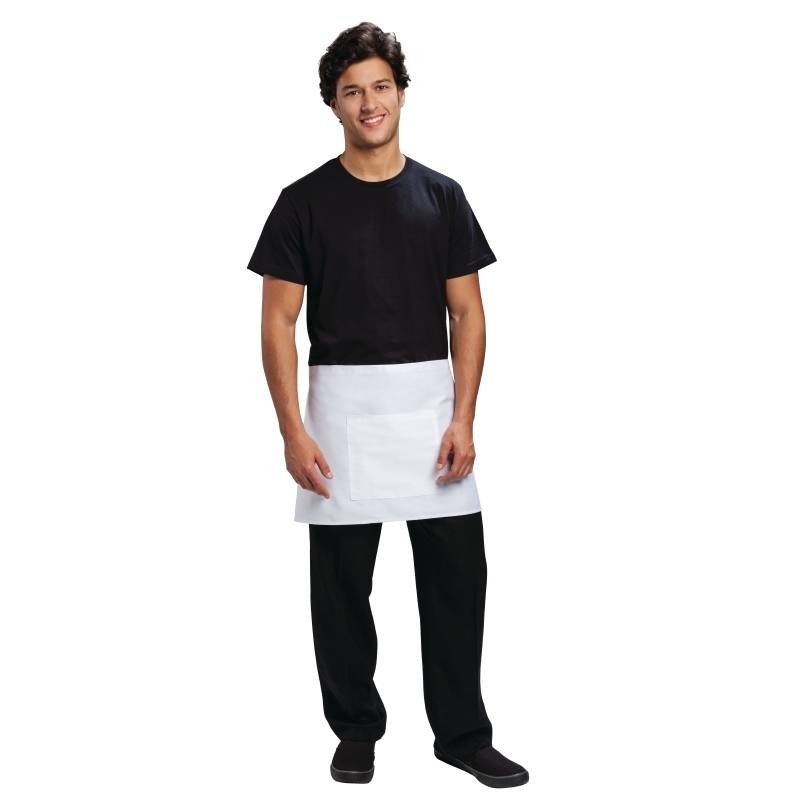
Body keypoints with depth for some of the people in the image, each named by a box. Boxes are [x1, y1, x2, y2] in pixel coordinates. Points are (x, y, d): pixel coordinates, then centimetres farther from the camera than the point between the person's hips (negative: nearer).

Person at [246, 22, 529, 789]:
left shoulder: (441, 196, 6)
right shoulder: (305, 201, 1)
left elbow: (467, 313, 5)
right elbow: (278, 321, -1)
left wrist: (463, 419, -6)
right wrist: (292, 430, -10)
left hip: (430, 403, 1)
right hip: (342, 405, -1)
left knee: (457, 574, 3)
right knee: (341, 580, 6)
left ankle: (462, 733, 17)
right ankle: (356, 730, 22)